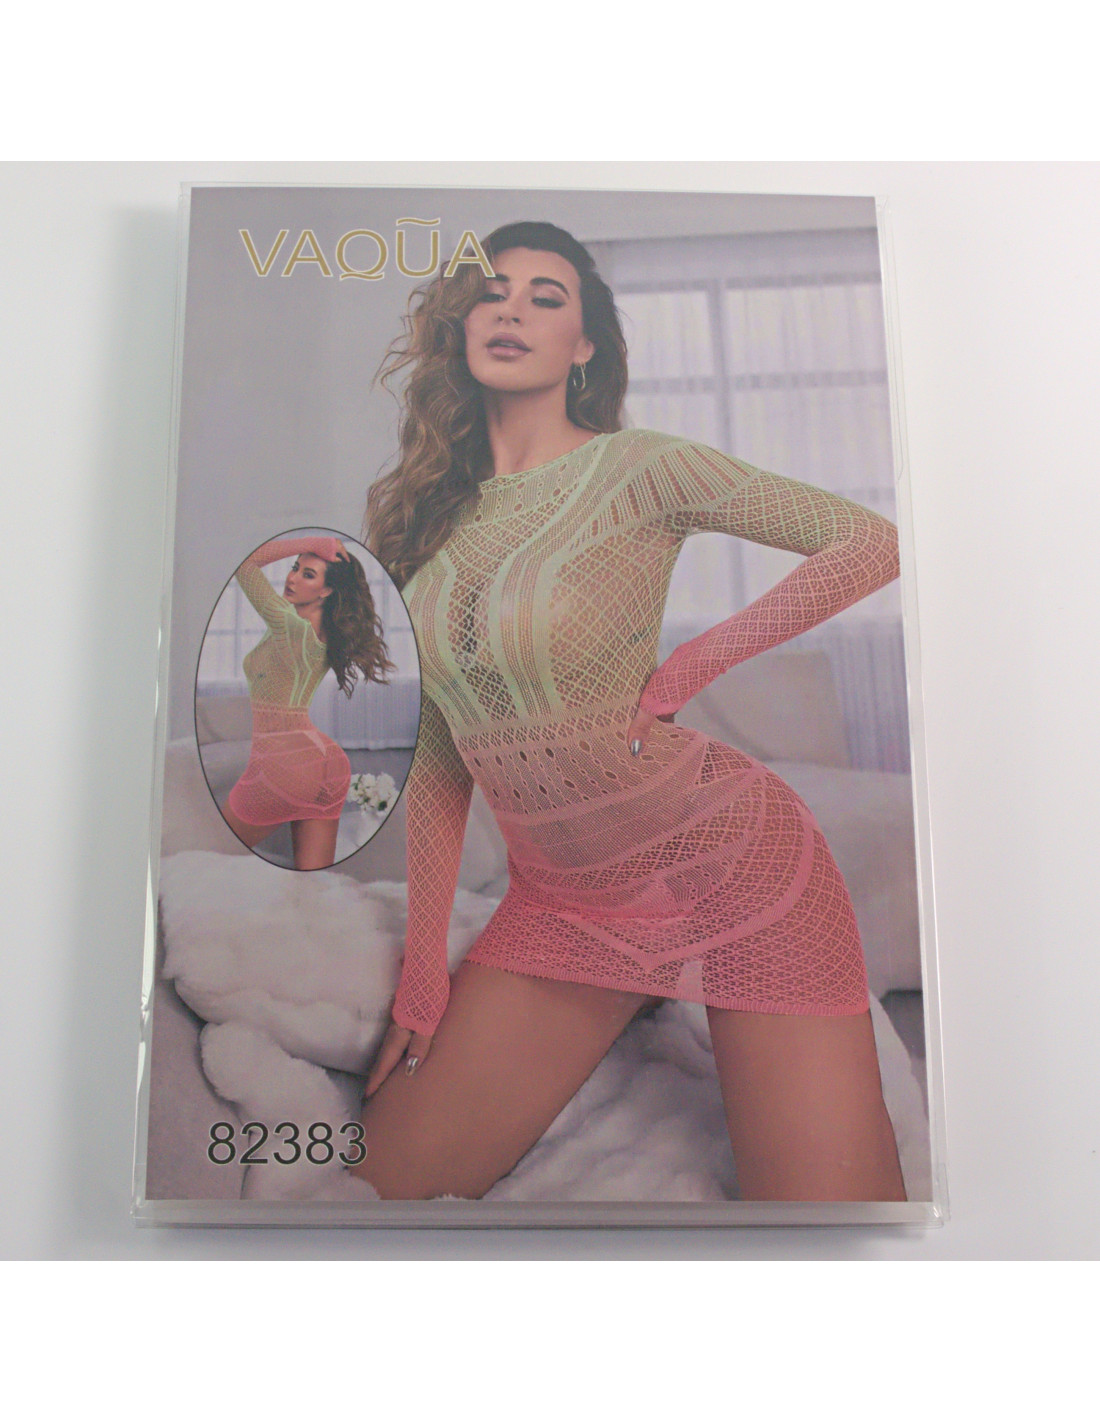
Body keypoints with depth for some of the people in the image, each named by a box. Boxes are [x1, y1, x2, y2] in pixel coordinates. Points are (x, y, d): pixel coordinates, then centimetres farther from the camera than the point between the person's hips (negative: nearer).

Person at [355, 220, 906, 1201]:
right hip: (562, 898, 5)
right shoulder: (426, 511, 7)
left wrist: (697, 661, -11)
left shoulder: (637, 467, -7)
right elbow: (440, 753, 7)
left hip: (729, 859, -4)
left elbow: (880, 541, -9)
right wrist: (424, 964, 4)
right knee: (385, 1177, 7)